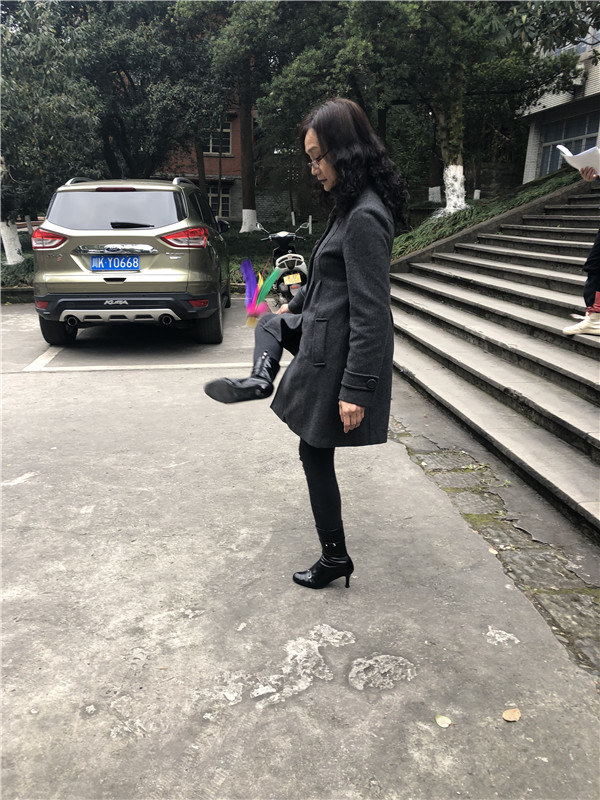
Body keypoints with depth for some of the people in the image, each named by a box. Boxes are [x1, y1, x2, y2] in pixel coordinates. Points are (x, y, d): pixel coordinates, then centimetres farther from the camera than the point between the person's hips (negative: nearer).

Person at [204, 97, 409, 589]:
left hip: (337, 353, -9)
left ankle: (335, 559, 22)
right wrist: (295, 306, 35)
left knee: (317, 455, 6)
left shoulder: (364, 218, -24)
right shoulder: (353, 206, 7)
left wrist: (355, 389, -27)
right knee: (271, 322, 33)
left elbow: (370, 312, -27)